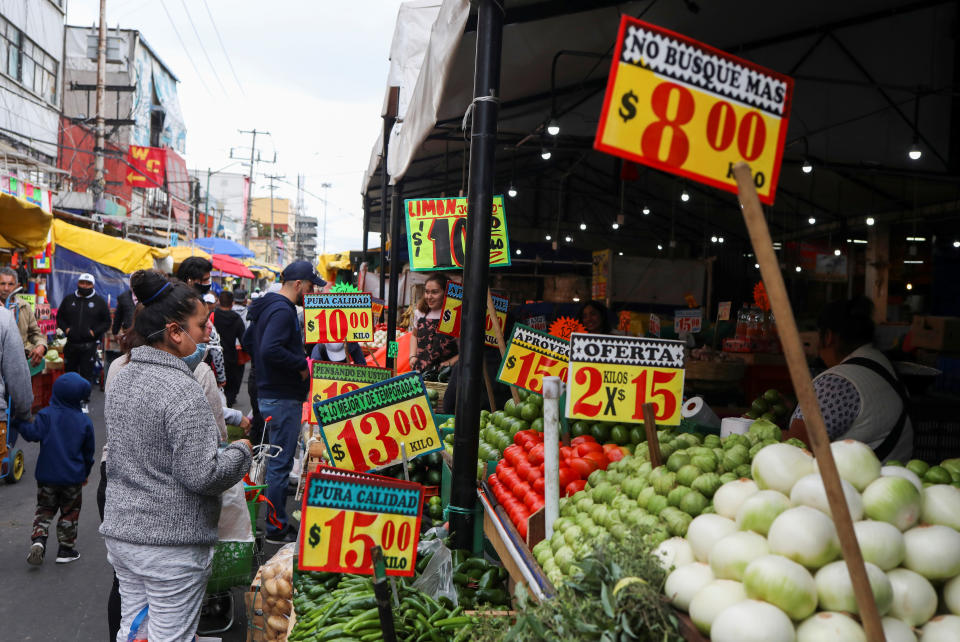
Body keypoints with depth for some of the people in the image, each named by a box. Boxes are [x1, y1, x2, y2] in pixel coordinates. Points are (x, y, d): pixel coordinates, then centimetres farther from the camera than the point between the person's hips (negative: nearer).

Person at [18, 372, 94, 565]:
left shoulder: (46, 414, -9)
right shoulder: (84, 421, -4)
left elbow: (33, 433, -21)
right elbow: (88, 451, 4)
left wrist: (19, 423, -3)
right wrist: (85, 473, 19)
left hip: (47, 475, 0)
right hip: (73, 477, 0)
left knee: (44, 509, 16)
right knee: (70, 513, 13)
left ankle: (38, 539, -5)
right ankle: (66, 550, 18)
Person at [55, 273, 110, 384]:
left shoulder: (99, 301, 4)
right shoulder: (69, 299, 10)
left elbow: (107, 322, 5)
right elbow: (59, 317, 17)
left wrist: (94, 332, -10)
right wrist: (66, 329, -2)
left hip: (89, 346, -3)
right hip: (71, 345, 3)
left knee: (87, 375, -4)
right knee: (69, 372, 11)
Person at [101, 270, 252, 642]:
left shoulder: (121, 378, 6)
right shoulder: (181, 390, -21)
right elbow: (201, 476, -24)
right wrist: (241, 451, -6)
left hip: (119, 533, 8)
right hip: (172, 544, -8)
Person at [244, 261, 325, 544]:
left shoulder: (267, 307, 15)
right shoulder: (283, 311, -18)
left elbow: (248, 340, 25)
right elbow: (270, 349, -31)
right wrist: (301, 365, -19)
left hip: (269, 392, 11)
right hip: (283, 398, -11)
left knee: (277, 460, 18)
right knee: (281, 463, -3)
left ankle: (275, 521, 28)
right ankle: (277, 528, 4)